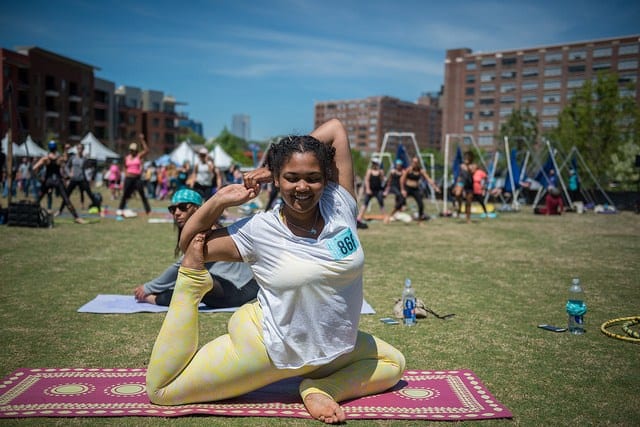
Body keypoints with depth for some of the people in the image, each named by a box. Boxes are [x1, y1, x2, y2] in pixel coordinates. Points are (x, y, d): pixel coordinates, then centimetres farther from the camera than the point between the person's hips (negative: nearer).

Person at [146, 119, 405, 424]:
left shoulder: (340, 205, -13)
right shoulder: (257, 231, -16)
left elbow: (336, 128, -12)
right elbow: (189, 244, -4)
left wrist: (272, 167, -11)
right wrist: (221, 199, -18)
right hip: (268, 349, -3)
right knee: (161, 390, 2)